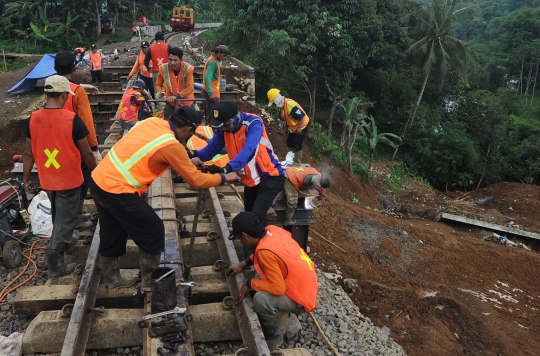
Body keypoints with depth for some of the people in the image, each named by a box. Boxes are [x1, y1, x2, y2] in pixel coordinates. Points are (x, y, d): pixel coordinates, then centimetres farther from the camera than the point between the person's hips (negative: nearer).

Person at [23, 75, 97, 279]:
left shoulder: (34, 119, -7)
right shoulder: (72, 120, -19)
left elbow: (29, 153, 0)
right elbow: (86, 153, -13)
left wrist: (26, 179, 11)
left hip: (46, 180, 5)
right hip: (69, 180, -5)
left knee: (58, 216, 27)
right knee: (65, 220, 8)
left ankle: (67, 242, 49)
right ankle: (55, 265, 9)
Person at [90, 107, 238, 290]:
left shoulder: (152, 121, 6)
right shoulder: (171, 145, -15)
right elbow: (196, 180, -4)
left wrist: (188, 162, 29)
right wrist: (225, 177, 9)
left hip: (98, 181, 8)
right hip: (117, 192, -8)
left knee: (112, 234, 23)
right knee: (153, 231, 9)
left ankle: (112, 278, 39)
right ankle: (150, 279, 24)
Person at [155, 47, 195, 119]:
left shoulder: (188, 68, -26)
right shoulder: (163, 68, -20)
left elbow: (190, 87, -30)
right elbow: (158, 84, -5)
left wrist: (176, 96, -42)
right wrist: (160, 92, -29)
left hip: (186, 101, -1)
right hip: (171, 101, 1)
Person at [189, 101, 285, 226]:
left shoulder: (253, 123, -25)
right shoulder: (223, 128, -7)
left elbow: (248, 150, -39)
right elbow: (211, 149, -9)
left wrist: (226, 168, -52)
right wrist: (194, 154, -31)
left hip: (270, 176, -7)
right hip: (250, 180, 7)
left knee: (257, 215, -21)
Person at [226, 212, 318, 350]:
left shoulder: (266, 251, -29)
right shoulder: (272, 230, -5)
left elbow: (278, 288, -28)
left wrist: (250, 283, -16)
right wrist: (243, 264, 9)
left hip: (302, 298, -9)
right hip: (307, 284, 9)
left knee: (261, 299, -27)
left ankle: (273, 337, -1)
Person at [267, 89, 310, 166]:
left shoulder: (290, 104, -32)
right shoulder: (282, 106, -2)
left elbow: (301, 116, -30)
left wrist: (299, 128, -26)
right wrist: (288, 126, 13)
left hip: (302, 125, -10)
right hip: (293, 127, 10)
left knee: (297, 145, -7)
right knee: (289, 143, 15)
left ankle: (297, 163, 5)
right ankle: (291, 159, 28)